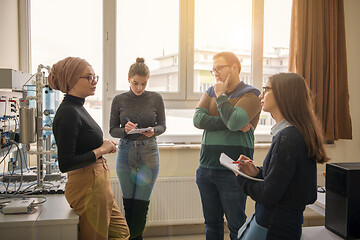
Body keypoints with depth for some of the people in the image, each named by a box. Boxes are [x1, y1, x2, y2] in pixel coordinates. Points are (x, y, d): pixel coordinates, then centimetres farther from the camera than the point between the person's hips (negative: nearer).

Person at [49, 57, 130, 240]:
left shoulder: (77, 108, 11)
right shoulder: (68, 112, -20)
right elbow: (65, 164, -24)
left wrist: (104, 147, 6)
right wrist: (101, 150, -16)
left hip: (97, 182, 10)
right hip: (88, 186, -10)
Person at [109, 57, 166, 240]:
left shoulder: (155, 98, 1)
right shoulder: (119, 100, 2)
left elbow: (162, 125, 6)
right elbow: (113, 130, 5)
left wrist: (153, 131, -15)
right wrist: (125, 130, -16)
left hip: (149, 154, -1)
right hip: (125, 154, 1)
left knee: (141, 204, 1)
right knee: (128, 202, 9)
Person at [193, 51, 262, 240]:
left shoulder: (250, 94, -4)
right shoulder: (210, 92, 13)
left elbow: (234, 121, -22)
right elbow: (198, 119, -5)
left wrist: (221, 95, -8)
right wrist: (232, 124, -14)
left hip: (232, 171, -5)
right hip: (206, 168, 5)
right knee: (212, 223, 16)